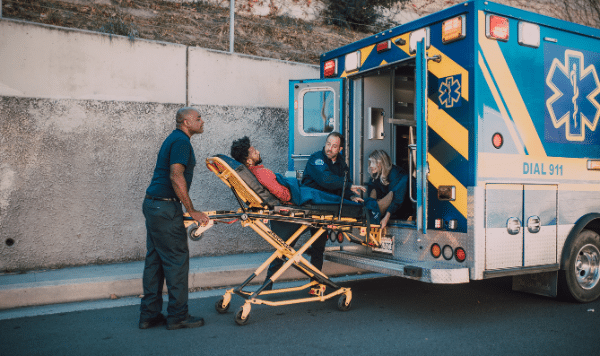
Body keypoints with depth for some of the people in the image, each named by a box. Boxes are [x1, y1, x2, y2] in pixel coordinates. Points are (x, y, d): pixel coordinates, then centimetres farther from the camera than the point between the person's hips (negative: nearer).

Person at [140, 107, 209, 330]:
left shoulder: (174, 139, 21)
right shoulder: (181, 141, -11)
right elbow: (176, 177, -21)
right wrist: (192, 211, -18)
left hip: (153, 204, 10)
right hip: (165, 207, -10)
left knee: (154, 259, 10)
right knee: (177, 259, -4)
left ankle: (150, 315, 16)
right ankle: (177, 316, 3)